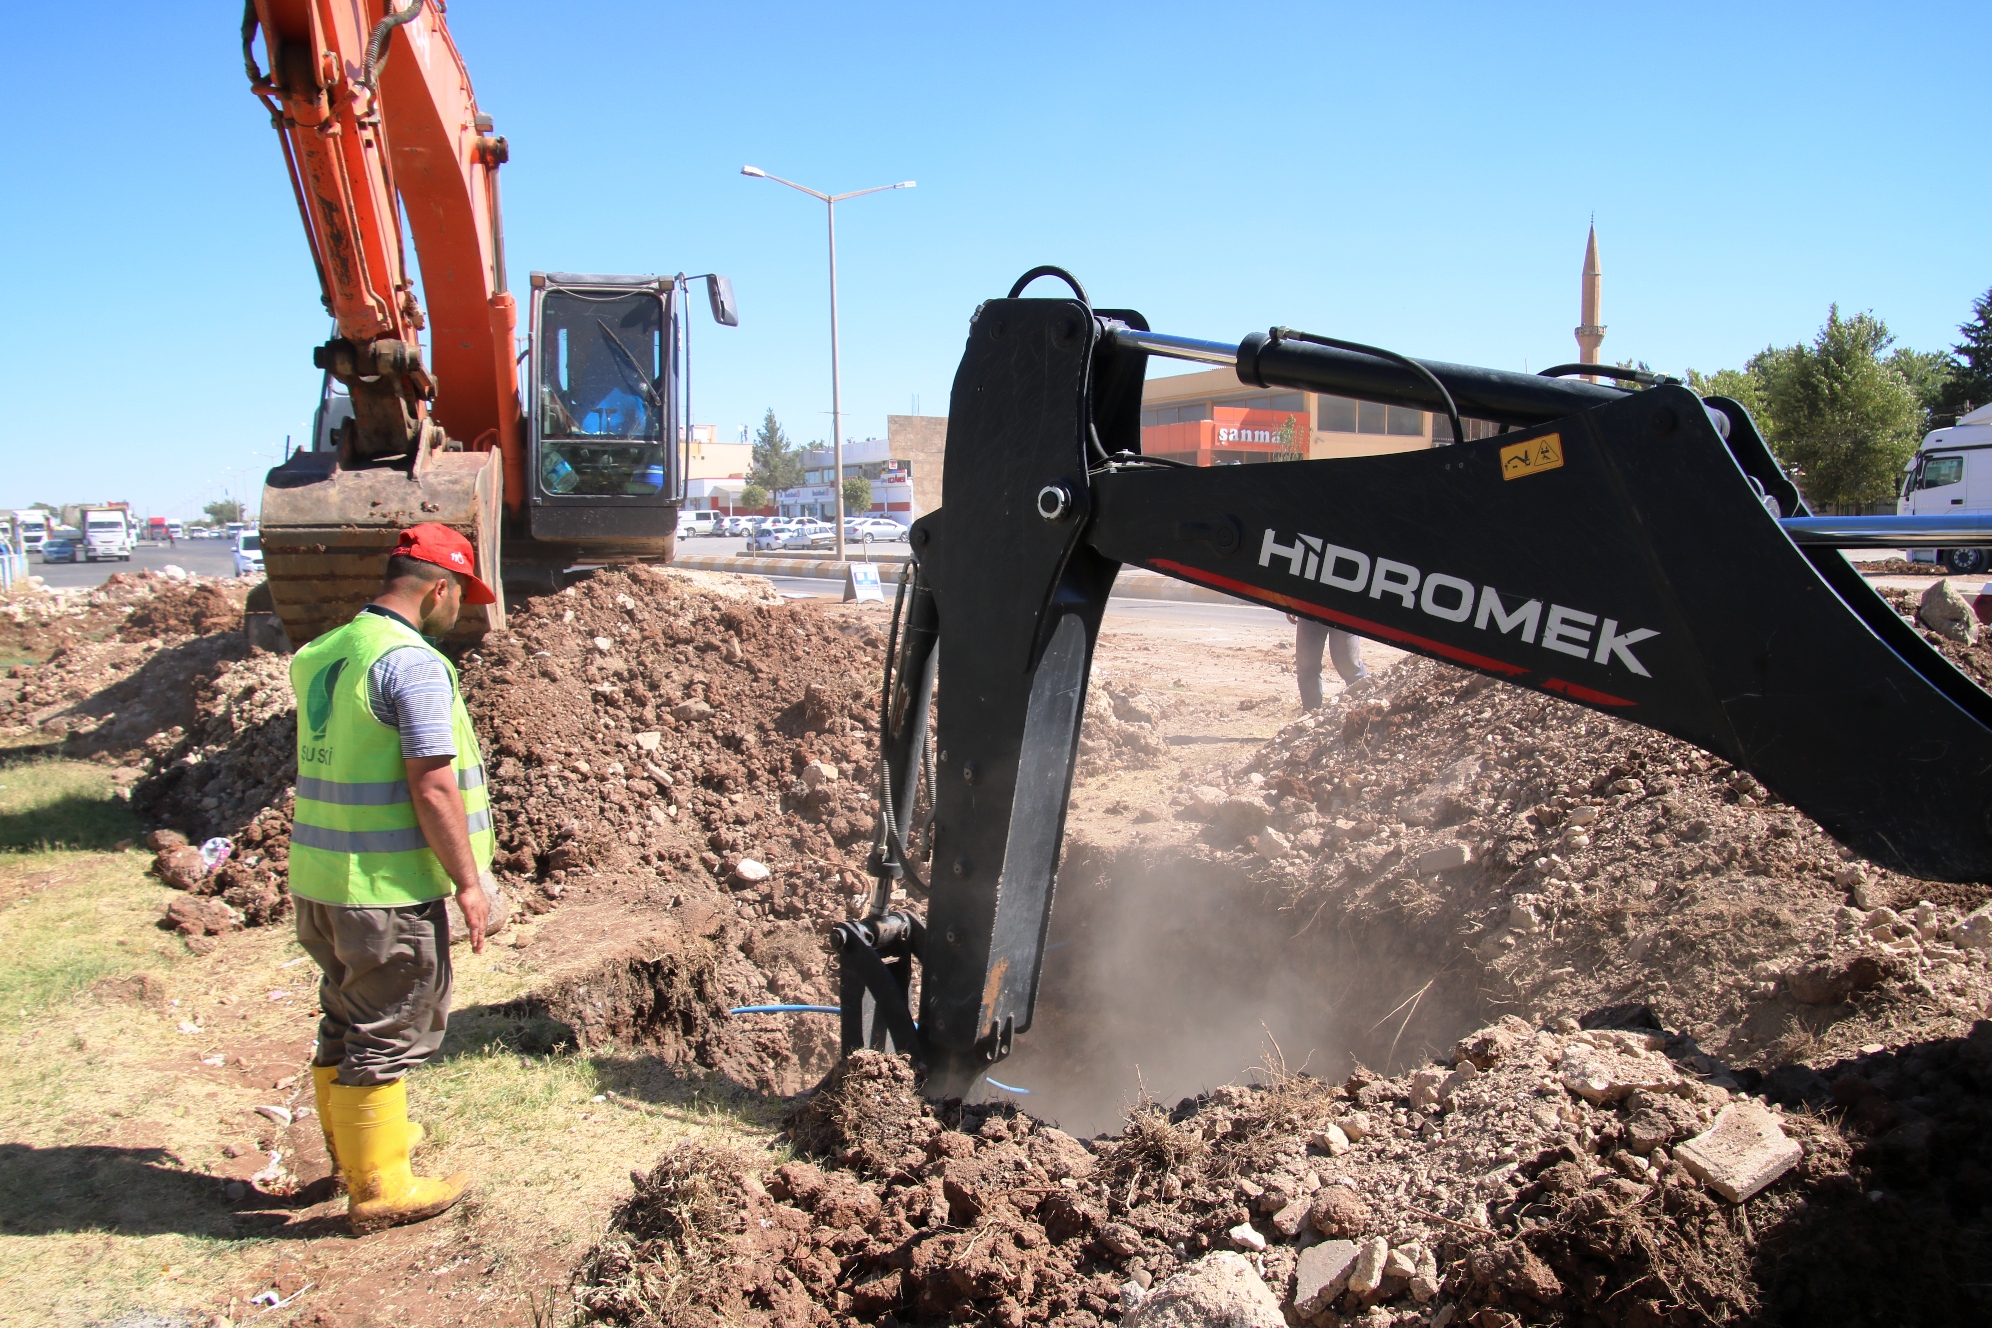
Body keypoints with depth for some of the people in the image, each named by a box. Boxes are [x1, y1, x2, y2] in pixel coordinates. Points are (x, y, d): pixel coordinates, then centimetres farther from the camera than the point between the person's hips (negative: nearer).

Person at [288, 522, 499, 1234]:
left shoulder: (317, 656, 9)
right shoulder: (412, 663, -18)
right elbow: (432, 787, -21)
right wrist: (467, 880, -13)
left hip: (319, 880, 8)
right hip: (389, 889, -8)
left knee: (347, 1020, 22)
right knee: (389, 1033, 4)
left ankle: (350, 1144, 39)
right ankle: (378, 1188, 15)